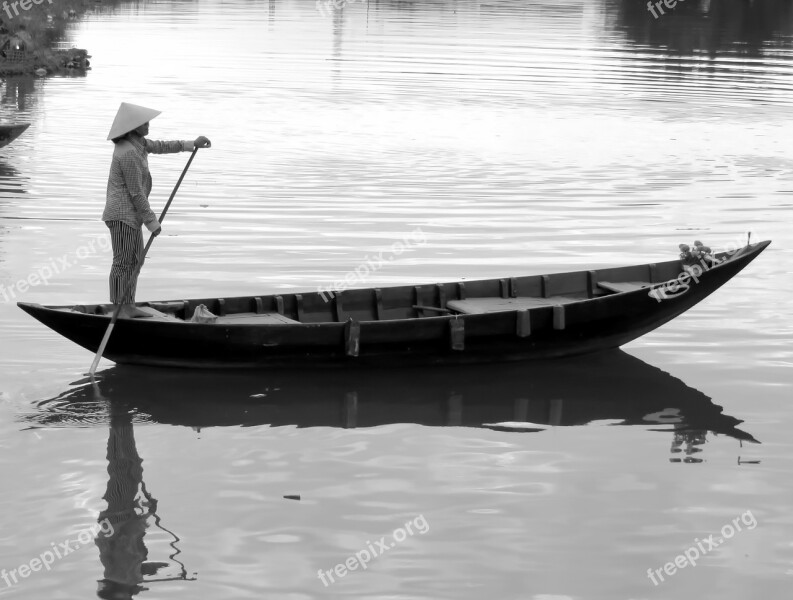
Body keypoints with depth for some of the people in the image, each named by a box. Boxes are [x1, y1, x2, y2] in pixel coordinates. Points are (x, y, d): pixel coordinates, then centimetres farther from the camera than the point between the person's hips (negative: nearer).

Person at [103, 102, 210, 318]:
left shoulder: (135, 142, 8)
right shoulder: (129, 153, -22)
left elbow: (159, 146, 24)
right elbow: (136, 193, -21)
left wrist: (192, 144, 24)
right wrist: (151, 221, -14)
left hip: (131, 214, 10)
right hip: (122, 215, -10)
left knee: (134, 261, 13)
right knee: (122, 262, -6)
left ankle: (129, 307, 19)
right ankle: (119, 310, -3)